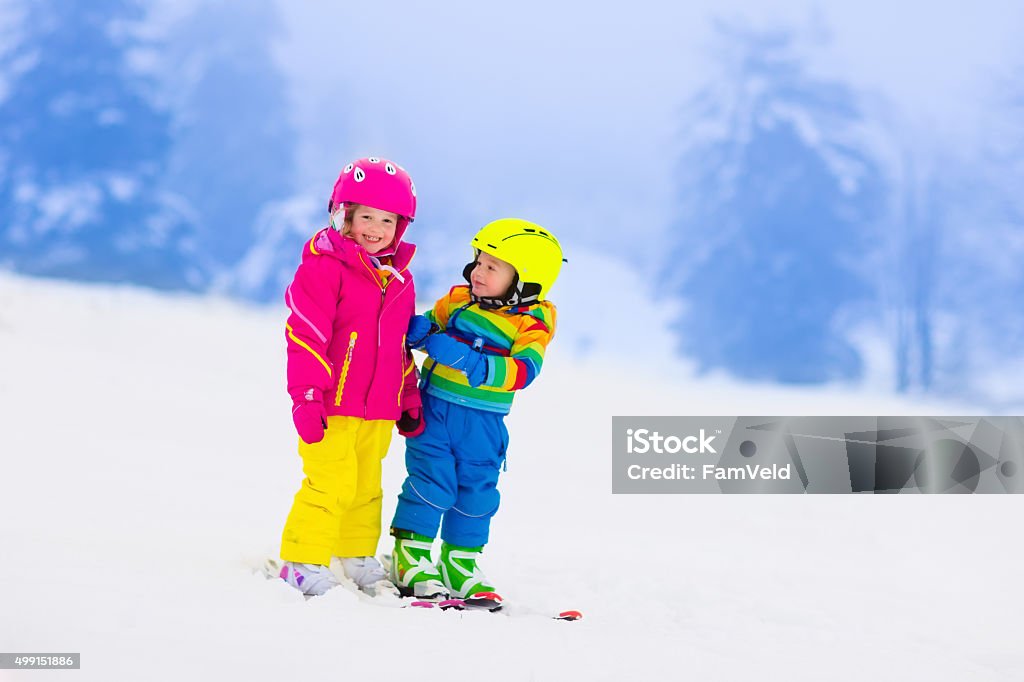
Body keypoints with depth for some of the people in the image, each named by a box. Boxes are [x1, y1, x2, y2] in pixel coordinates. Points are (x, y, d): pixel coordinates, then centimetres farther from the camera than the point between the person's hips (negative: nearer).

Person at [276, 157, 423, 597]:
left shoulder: (399, 280, 12)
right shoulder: (324, 267, -10)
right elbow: (305, 335, -14)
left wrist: (408, 401, 22)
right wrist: (306, 395, -19)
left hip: (378, 411, 7)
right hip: (330, 406, -7)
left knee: (366, 487, 15)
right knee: (330, 483, -9)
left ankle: (359, 559, 29)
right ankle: (302, 562, 1)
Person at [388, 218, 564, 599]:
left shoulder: (531, 324, -9)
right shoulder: (459, 300, 0)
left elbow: (524, 370, -23)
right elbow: (430, 325, 13)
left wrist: (466, 360, -34)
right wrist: (418, 329, -14)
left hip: (482, 424, 0)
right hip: (434, 410, 0)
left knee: (477, 490, 9)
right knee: (429, 482, -6)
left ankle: (461, 565, 24)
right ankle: (411, 559, 3)